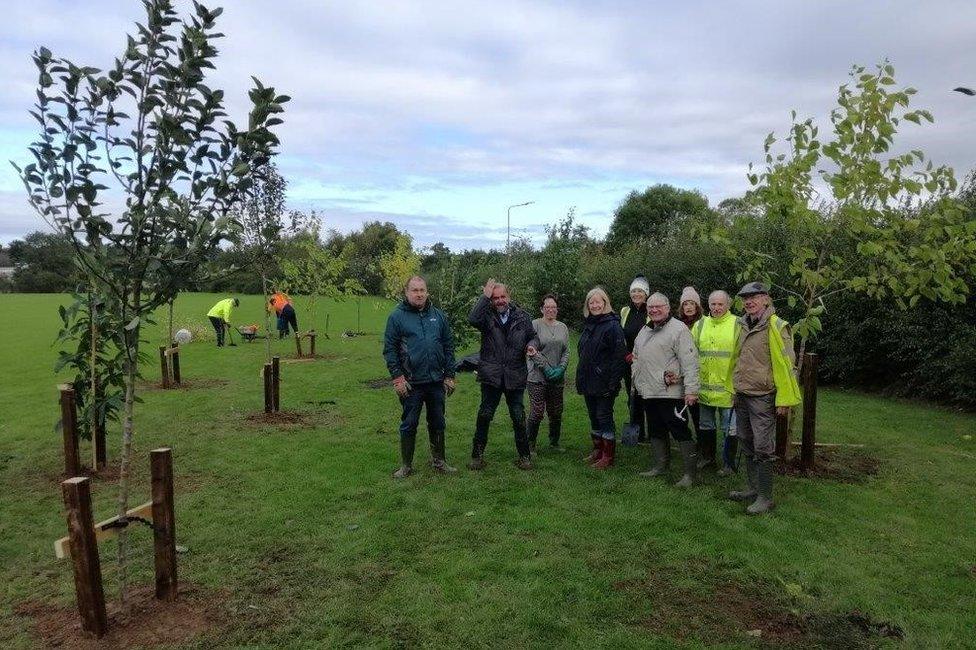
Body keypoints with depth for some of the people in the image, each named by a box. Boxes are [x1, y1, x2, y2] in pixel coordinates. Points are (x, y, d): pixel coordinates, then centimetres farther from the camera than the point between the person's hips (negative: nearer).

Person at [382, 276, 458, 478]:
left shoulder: (438, 315, 7)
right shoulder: (397, 316, -3)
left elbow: (448, 346, 9)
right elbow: (389, 349, -5)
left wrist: (449, 375, 5)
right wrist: (397, 377, -11)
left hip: (436, 381, 3)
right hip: (411, 383, -3)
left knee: (438, 423, 14)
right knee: (409, 425, 7)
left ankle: (438, 461, 29)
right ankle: (406, 465, 20)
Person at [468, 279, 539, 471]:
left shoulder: (522, 316, 5)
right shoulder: (487, 316, -4)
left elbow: (532, 336, 15)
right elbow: (472, 319, -26)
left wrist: (531, 345, -7)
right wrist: (484, 297, -21)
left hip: (515, 376, 2)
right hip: (491, 375, -1)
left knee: (519, 417, 9)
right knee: (484, 415, 5)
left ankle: (524, 455, 24)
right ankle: (477, 455, 19)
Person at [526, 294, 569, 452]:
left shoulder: (563, 327, 12)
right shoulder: (535, 325, -4)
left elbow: (566, 351, 10)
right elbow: (532, 350, -9)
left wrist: (561, 369, -6)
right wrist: (546, 368, -14)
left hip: (558, 378, 5)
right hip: (538, 377, -5)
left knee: (556, 413, 10)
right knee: (537, 413, -6)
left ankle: (554, 443, 26)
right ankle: (530, 445, 8)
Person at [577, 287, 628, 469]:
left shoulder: (612, 326, -13)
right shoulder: (588, 325, 12)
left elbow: (620, 356, -18)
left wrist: (613, 382, -21)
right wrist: (580, 379, 15)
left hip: (604, 384, -8)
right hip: (588, 382, 8)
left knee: (604, 417, 0)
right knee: (593, 417, 16)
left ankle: (608, 455, 12)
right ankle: (598, 450, 29)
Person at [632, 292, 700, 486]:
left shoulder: (678, 329, -10)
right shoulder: (644, 331, 17)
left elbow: (689, 361, -16)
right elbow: (636, 359, 27)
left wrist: (691, 389, -21)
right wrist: (636, 380, 18)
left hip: (671, 393, -8)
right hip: (648, 392, 8)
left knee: (681, 433, -3)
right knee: (656, 432, 17)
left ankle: (690, 472, 4)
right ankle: (659, 467, 29)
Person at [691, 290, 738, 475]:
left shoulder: (737, 325, -7)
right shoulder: (700, 325, 6)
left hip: (728, 387, -4)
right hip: (704, 386, 4)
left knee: (729, 428, 7)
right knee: (706, 425, 18)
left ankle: (728, 463, 22)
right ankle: (707, 456, 35)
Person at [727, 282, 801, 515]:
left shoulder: (775, 326, -13)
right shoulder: (742, 325, 10)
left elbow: (785, 364, -16)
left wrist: (784, 399, -17)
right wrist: (734, 389, 17)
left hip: (763, 397, -8)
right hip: (742, 396, 8)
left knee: (763, 448, -2)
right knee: (748, 445, 16)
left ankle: (765, 497, 8)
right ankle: (753, 488, 29)